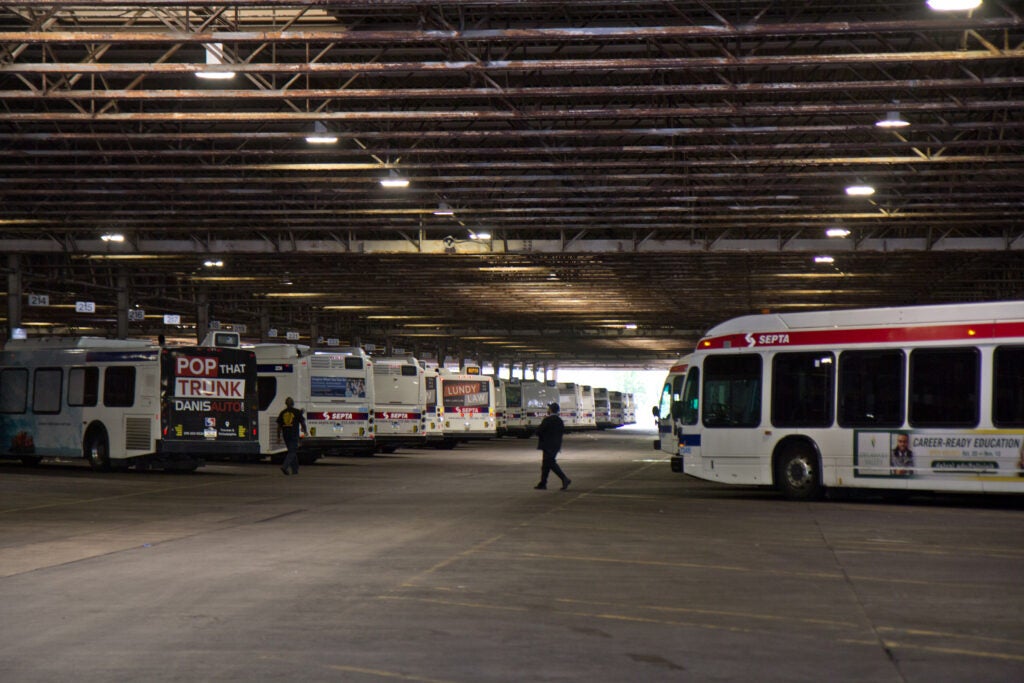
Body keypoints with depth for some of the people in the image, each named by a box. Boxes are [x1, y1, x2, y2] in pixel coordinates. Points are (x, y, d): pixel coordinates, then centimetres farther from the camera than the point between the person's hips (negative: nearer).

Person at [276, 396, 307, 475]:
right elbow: (302, 422, 1)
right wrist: (304, 430, 20)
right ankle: (285, 466, -25)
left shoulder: (282, 413, 8)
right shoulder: (297, 412, -2)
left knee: (292, 451, 16)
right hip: (294, 434, -4)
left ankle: (295, 470, 17)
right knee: (292, 452, -5)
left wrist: (278, 436, 12)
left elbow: (279, 426, 7)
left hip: (285, 434, 4)